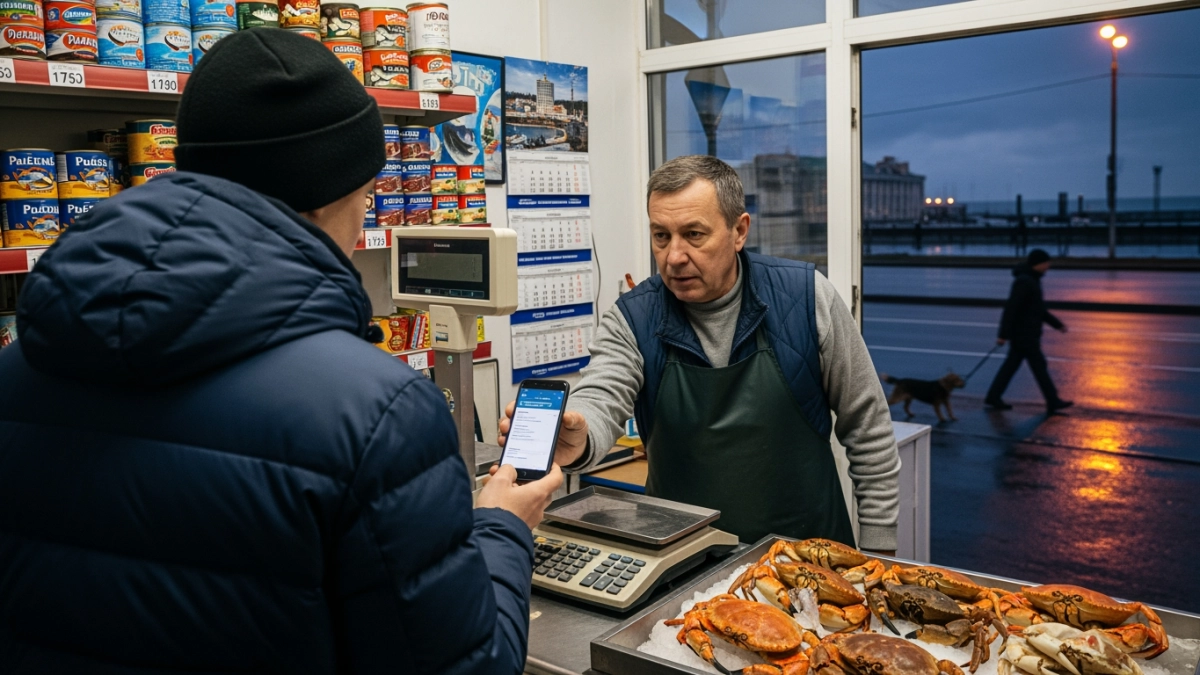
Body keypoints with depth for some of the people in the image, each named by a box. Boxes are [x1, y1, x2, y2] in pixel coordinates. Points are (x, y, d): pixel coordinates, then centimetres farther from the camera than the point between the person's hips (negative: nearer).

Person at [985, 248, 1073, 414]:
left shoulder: (1032, 280, 14)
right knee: (1039, 365, -3)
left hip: (1026, 333, 10)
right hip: (1024, 333, -10)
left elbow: (1039, 310, 23)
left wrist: (1057, 324, 20)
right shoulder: (1024, 282, -19)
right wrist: (1003, 335, -24)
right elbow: (1010, 308, -23)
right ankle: (1053, 402, 5)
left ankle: (993, 397, 13)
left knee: (1011, 364, 10)